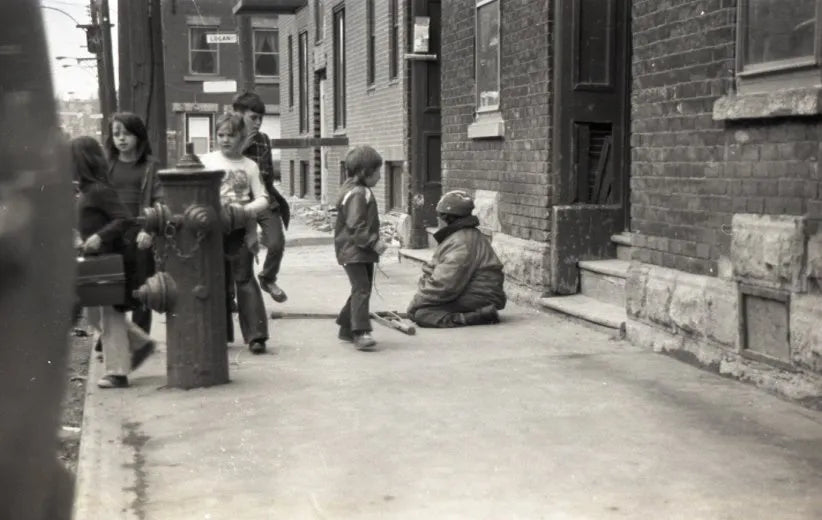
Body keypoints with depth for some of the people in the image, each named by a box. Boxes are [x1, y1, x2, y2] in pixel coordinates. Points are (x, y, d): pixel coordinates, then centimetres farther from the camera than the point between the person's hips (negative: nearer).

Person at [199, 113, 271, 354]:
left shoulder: (250, 166, 6)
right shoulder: (206, 161, 7)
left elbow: (263, 199, 2)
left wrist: (246, 209, -16)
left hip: (241, 230, -1)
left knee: (244, 280, -4)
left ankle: (256, 335, -5)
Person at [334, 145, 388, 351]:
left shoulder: (362, 191, 15)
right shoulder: (356, 193, -18)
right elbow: (356, 226, -25)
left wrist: (373, 243, 18)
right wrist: (373, 242, -26)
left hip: (364, 251, 11)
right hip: (352, 251, -11)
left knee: (363, 289, 16)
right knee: (361, 288, -17)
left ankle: (346, 328, 27)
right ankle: (360, 332, -21)